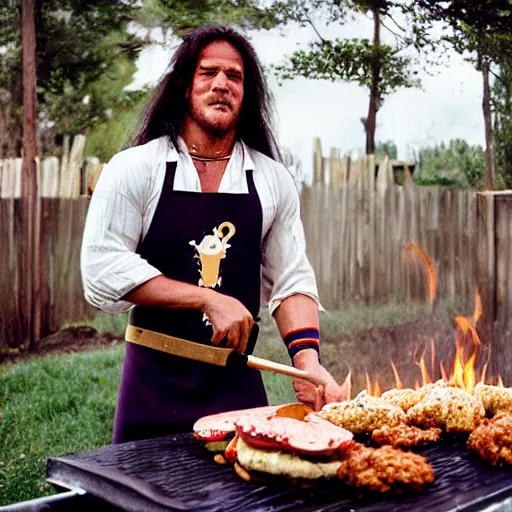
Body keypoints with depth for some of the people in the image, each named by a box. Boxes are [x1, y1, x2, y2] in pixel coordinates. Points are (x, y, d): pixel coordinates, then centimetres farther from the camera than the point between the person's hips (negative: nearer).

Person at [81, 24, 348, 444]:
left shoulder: (274, 180, 4)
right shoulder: (134, 169, -4)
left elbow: (291, 281, 4)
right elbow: (103, 267, -12)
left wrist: (307, 359, -13)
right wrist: (210, 300, -18)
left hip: (239, 385, 3)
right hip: (154, 387, -2)